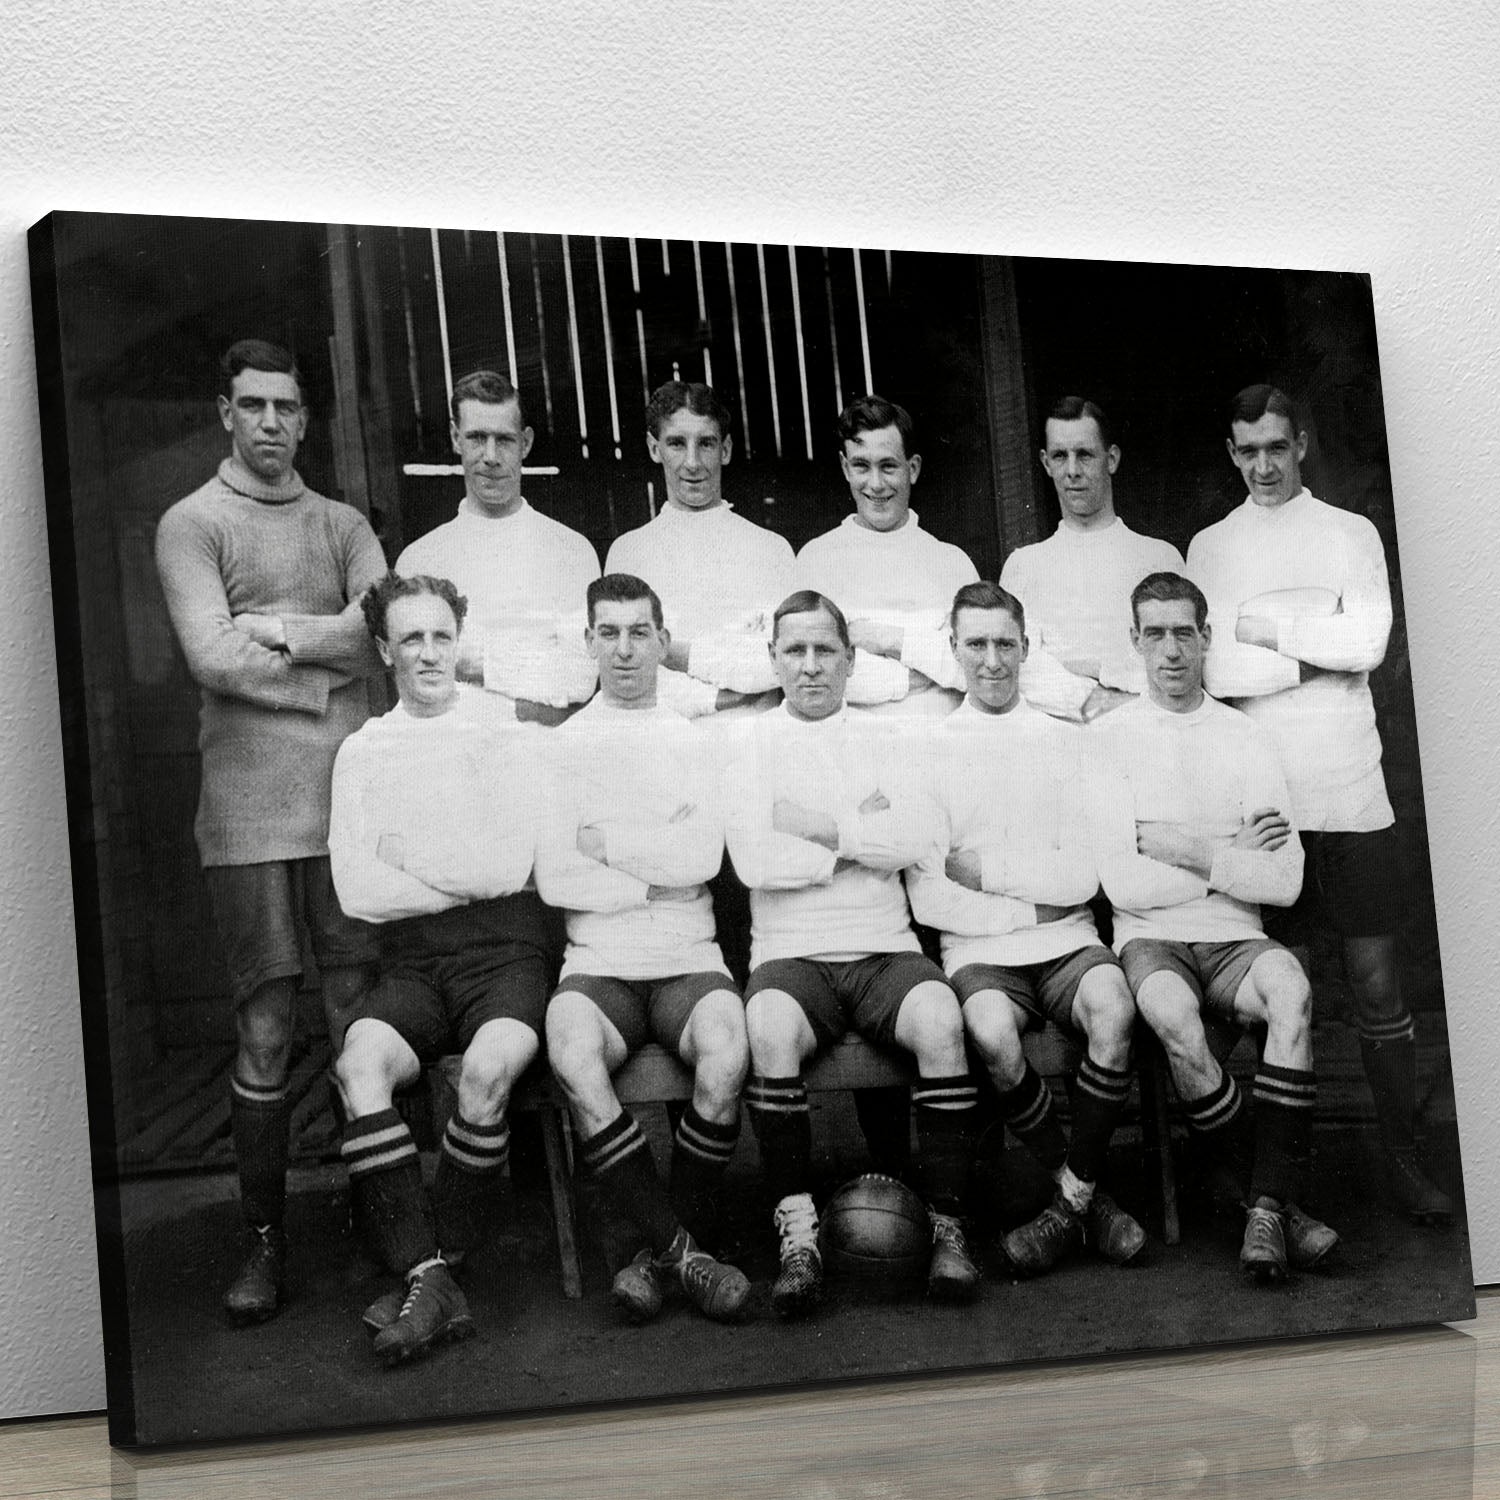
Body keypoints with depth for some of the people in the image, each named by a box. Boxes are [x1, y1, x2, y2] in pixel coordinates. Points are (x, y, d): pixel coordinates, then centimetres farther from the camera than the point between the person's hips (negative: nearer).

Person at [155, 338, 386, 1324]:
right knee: (264, 1036, -1)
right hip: (248, 814, -3)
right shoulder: (192, 525, 6)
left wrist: (281, 629, -7)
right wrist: (333, 659, 0)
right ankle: (266, 1242, 6)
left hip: (350, 800, 3)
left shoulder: (344, 527, 16)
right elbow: (213, 658, -8)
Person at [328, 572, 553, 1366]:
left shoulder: (505, 735, 6)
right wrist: (460, 881, -3)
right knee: (359, 1064, -29)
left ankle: (434, 1265, -18)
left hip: (503, 949, -2)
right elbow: (357, 890, 1)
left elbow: (508, 866, -6)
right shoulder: (363, 751, 13)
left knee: (489, 1069, -33)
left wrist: (404, 858, 1)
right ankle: (428, 1278, -29)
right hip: (412, 957, 2)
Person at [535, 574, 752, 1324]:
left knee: (725, 1060, -32)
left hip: (689, 959, 1)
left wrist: (606, 844, -1)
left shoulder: (695, 741, 14)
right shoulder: (563, 744, 11)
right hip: (597, 963, -1)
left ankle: (659, 1252, -12)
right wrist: (656, 879, -3)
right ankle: (680, 1252, -22)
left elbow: (703, 855, -3)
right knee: (573, 1060, -34)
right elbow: (554, 879, -1)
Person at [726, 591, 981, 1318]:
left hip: (884, 949, 2)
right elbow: (753, 858, -6)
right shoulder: (753, 745, 11)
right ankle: (798, 1232, -28)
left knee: (939, 1019, -31)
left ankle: (946, 1224, -23)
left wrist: (822, 826, -6)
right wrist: (863, 837, -1)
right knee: (770, 1027, -35)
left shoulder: (879, 744, 16)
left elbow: (914, 837, -2)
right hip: (791, 954, -1)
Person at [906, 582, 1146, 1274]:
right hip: (978, 950, -1)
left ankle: (1073, 1198, -15)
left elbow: (1083, 875, 3)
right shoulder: (929, 749, 8)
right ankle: (1084, 1193, -11)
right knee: (992, 1034, -35)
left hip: (1066, 940, 1)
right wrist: (1027, 909, -7)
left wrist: (984, 868, -4)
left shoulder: (1062, 741, 12)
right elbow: (926, 897, -1)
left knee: (1112, 1006, -33)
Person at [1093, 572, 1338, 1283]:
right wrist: (1234, 859, -2)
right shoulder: (1109, 738, 4)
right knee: (1176, 1018, -36)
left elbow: (1285, 882, 1)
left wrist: (1193, 853, -7)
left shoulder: (1247, 739, 11)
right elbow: (1123, 883, -7)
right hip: (1151, 939, -2)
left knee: (1290, 986, -33)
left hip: (1234, 939, 2)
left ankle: (1269, 1203, -27)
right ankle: (1278, 1193, -16)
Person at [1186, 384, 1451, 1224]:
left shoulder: (1350, 534, 9)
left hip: (1348, 793, 0)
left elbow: (1369, 643, -7)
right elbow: (1209, 667, -5)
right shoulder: (1209, 548, 10)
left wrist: (1260, 626, -4)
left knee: (1378, 979, 1)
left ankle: (1405, 1157, 9)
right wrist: (1317, 643, -7)